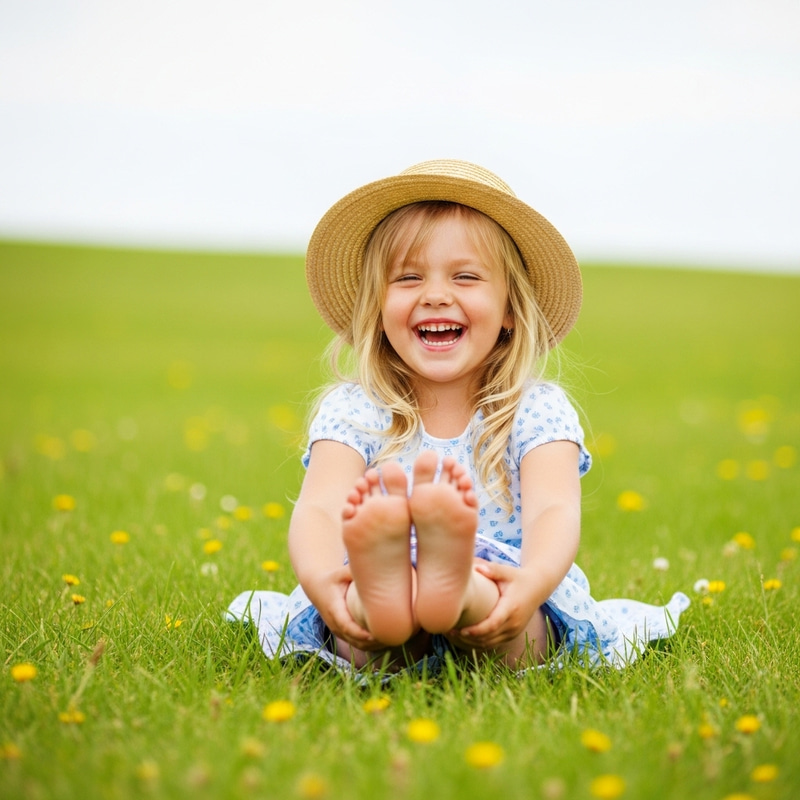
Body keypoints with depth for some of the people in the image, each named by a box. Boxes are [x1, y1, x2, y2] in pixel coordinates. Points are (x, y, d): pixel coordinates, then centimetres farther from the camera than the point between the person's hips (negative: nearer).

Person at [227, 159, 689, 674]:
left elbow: (555, 510, -17)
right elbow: (318, 508, -16)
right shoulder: (353, 410, 2)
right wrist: (320, 579, -40)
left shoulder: (537, 410, 1)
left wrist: (533, 582, -42)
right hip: (373, 637, 0)